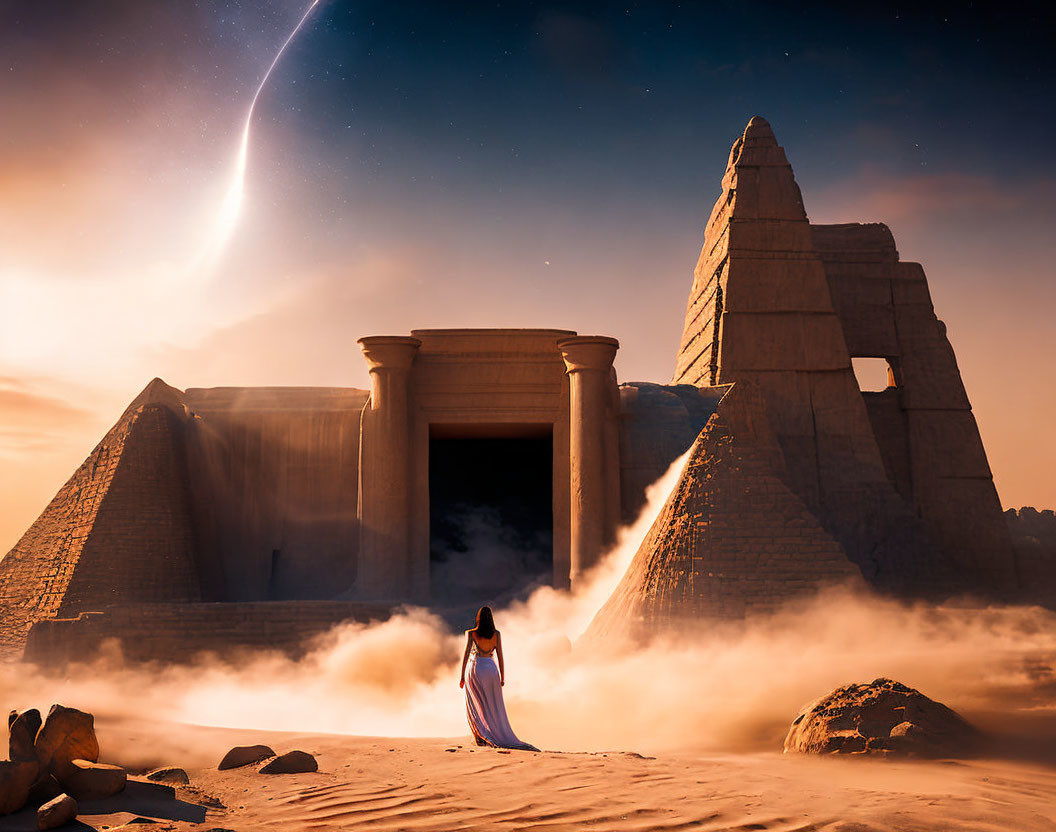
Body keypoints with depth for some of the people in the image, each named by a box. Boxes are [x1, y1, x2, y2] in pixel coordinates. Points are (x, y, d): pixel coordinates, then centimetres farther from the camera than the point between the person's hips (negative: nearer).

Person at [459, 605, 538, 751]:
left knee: (476, 707, 8)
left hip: (475, 669, -1)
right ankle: (502, 736, 5)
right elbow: (500, 656, 2)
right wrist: (502, 677, 7)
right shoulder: (497, 634, 2)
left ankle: (481, 738, -1)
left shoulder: (471, 633, -3)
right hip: (491, 669, 2)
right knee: (494, 707, 8)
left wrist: (462, 676, -3)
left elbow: (466, 654, -6)